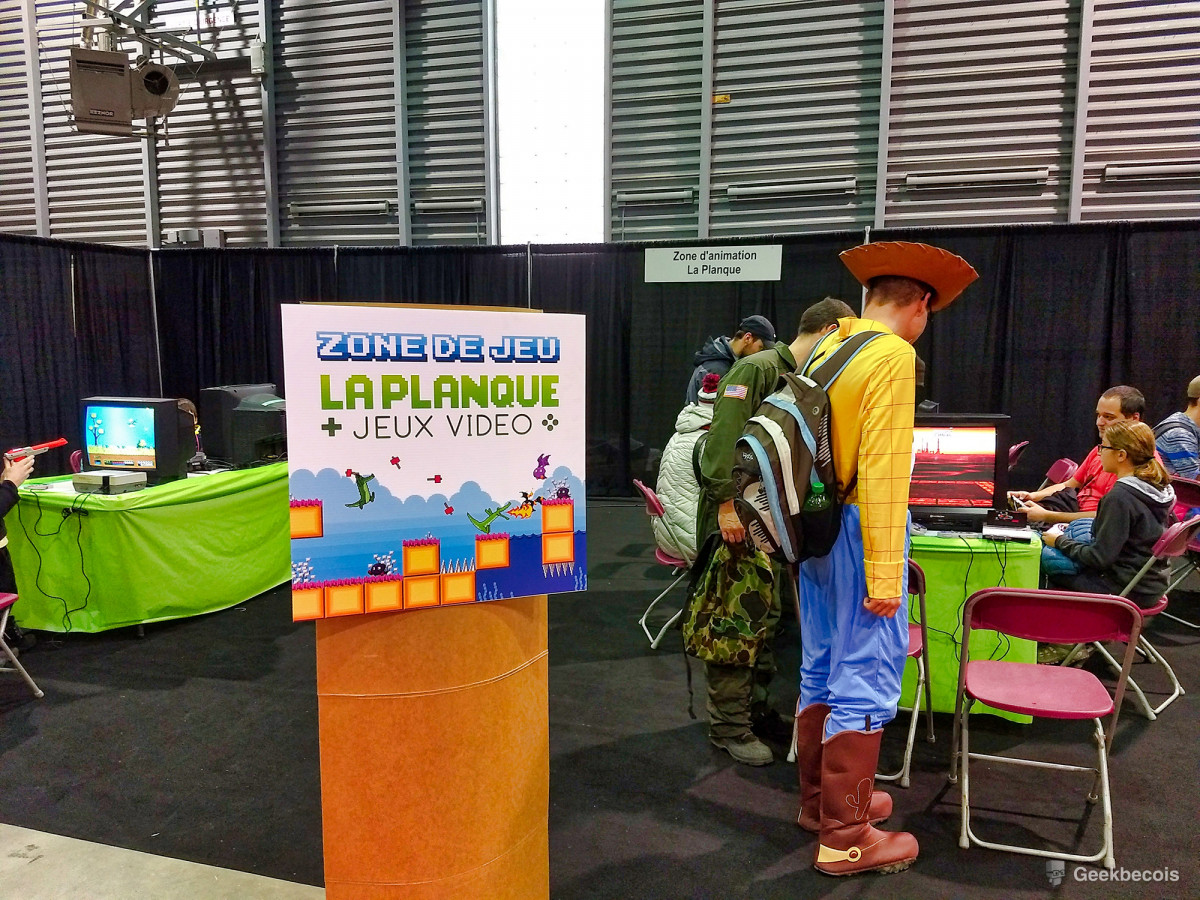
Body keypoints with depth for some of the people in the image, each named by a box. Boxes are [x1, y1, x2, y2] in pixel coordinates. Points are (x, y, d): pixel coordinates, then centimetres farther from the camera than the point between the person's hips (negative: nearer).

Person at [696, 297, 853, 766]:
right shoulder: (756, 368, -13)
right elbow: (725, 437, -22)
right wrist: (726, 503, -26)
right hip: (734, 517, -9)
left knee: (764, 620, 16)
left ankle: (755, 709, 30)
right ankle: (729, 724, 10)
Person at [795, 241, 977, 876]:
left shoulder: (826, 349, 10)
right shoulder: (893, 356, -14)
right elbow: (883, 469, -21)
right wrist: (884, 575, -20)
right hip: (860, 529, -8)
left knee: (822, 669, 18)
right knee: (865, 680, 1)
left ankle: (821, 799, 35)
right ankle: (846, 839, 13)